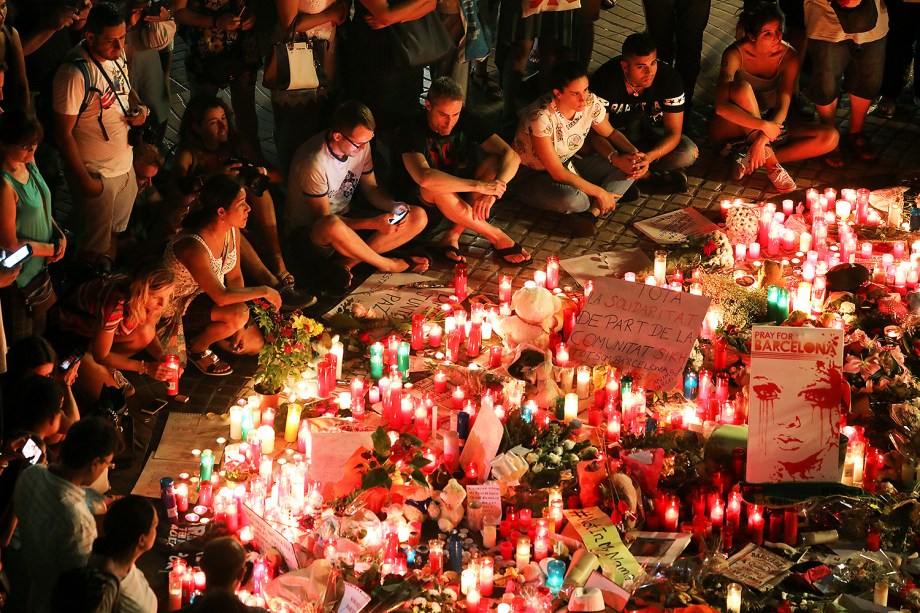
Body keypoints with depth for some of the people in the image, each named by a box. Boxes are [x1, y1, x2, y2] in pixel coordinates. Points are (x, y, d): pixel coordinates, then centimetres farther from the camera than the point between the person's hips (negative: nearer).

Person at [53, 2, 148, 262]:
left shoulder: (117, 55, -1)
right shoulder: (75, 73, -26)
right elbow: (63, 133, -22)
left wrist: (138, 108, -3)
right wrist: (85, 180, -19)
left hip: (124, 164, 8)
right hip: (96, 173, -8)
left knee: (115, 230, 23)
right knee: (95, 245, 8)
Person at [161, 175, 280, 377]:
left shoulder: (232, 231, -9)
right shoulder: (193, 246, -36)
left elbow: (235, 277, 1)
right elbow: (221, 296, -38)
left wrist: (239, 326, -6)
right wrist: (264, 291, -27)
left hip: (206, 299, 8)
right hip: (180, 310, -8)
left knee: (256, 344, 2)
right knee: (238, 313, -32)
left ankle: (204, 332, 22)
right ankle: (197, 349, -4)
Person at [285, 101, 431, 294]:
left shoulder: (361, 146, -5)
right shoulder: (314, 164, -27)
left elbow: (370, 188, 9)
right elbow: (324, 219, -22)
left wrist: (393, 206, -13)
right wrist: (373, 224, -30)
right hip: (308, 232, -8)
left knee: (418, 217, -8)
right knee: (332, 227, -46)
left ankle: (345, 262, -18)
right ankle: (388, 264, -17)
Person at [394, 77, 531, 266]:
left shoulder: (466, 121, -10)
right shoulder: (412, 131, -25)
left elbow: (511, 155, -15)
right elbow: (424, 177, -44)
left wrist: (492, 193, -34)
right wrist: (479, 186, -43)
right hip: (420, 201, -5)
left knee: (495, 162, -19)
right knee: (436, 188, -39)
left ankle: (452, 235, -24)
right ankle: (498, 238, -25)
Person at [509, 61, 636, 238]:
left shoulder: (591, 103, -15)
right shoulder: (542, 117, -33)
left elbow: (611, 133, 8)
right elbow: (557, 173, -29)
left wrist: (635, 155, -12)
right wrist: (599, 193, -25)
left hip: (569, 165, 7)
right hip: (530, 175, -7)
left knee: (627, 167, -11)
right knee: (570, 198, -39)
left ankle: (590, 213, -21)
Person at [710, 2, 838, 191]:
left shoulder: (789, 56, -14)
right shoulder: (736, 54, -23)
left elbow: (782, 107, -21)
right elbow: (721, 106, -35)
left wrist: (762, 140, -36)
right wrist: (764, 126, -39)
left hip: (771, 123, 4)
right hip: (734, 125, -4)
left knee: (830, 137, -16)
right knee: (742, 88, -36)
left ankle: (750, 158, -23)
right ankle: (771, 163, -30)